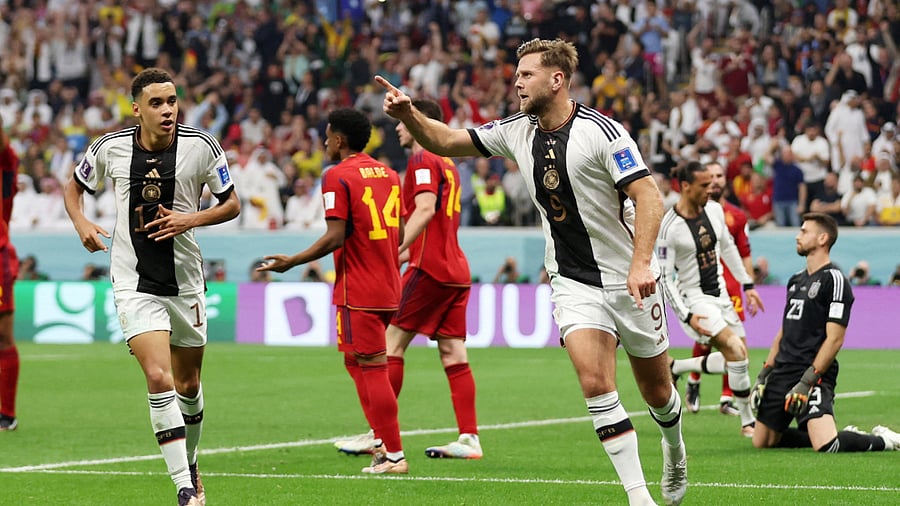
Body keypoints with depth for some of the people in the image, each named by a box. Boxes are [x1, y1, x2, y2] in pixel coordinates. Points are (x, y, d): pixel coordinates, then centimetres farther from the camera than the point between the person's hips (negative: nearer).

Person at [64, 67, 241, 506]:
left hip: (185, 280, 2)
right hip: (134, 283, -2)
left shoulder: (201, 147, -7)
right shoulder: (110, 149, -7)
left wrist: (190, 220, -15)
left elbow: (232, 204, 2)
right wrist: (81, 224, -8)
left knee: (188, 384, 15)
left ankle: (190, 466, 41)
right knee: (159, 378, -19)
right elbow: (74, 187, 12)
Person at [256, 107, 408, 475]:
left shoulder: (338, 177, -10)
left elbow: (335, 237, -17)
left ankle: (394, 455, -5)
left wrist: (292, 262, -10)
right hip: (388, 288, 8)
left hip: (358, 291, -8)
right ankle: (383, 441, 16)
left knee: (371, 369, -5)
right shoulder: (388, 174, 12)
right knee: (357, 363, 19)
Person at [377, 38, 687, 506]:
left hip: (629, 279, -3)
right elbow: (447, 142, 9)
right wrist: (408, 115, -10)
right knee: (594, 382, -18)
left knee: (656, 390, 10)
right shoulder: (517, 132, 2)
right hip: (573, 283, 3)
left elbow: (648, 198, -21)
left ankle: (674, 449, 45)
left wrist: (641, 262, -32)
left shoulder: (602, 132, -17)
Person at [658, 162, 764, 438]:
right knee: (737, 350, -20)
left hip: (720, 294, 8)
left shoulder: (714, 210, 0)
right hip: (694, 299, -8)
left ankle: (675, 368, 25)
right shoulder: (670, 228, -20)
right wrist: (686, 316, -23)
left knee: (734, 359, 6)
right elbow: (664, 277, -17)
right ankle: (748, 421, -10)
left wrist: (747, 285, 16)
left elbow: (727, 247, 16)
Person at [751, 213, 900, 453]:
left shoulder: (834, 280, -9)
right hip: (783, 371, 9)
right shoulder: (796, 280, 18)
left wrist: (807, 381, -19)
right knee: (762, 442, 8)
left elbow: (834, 339, -15)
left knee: (826, 446, -26)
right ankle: (845, 434, 18)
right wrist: (764, 374, 15)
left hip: (814, 373, -9)